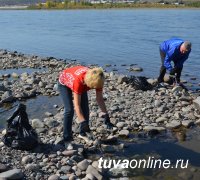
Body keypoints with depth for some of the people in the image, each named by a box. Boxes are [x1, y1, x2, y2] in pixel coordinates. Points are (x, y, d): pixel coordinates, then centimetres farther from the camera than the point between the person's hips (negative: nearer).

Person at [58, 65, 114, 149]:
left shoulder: (97, 80, -30)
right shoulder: (78, 80, -46)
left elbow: (99, 99, -19)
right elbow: (77, 105, -43)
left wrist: (106, 115, -24)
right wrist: (83, 123, -46)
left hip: (82, 83, 5)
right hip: (64, 83, -5)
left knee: (85, 108, -2)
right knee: (69, 110, -16)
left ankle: (83, 133, 19)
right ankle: (67, 140, -6)